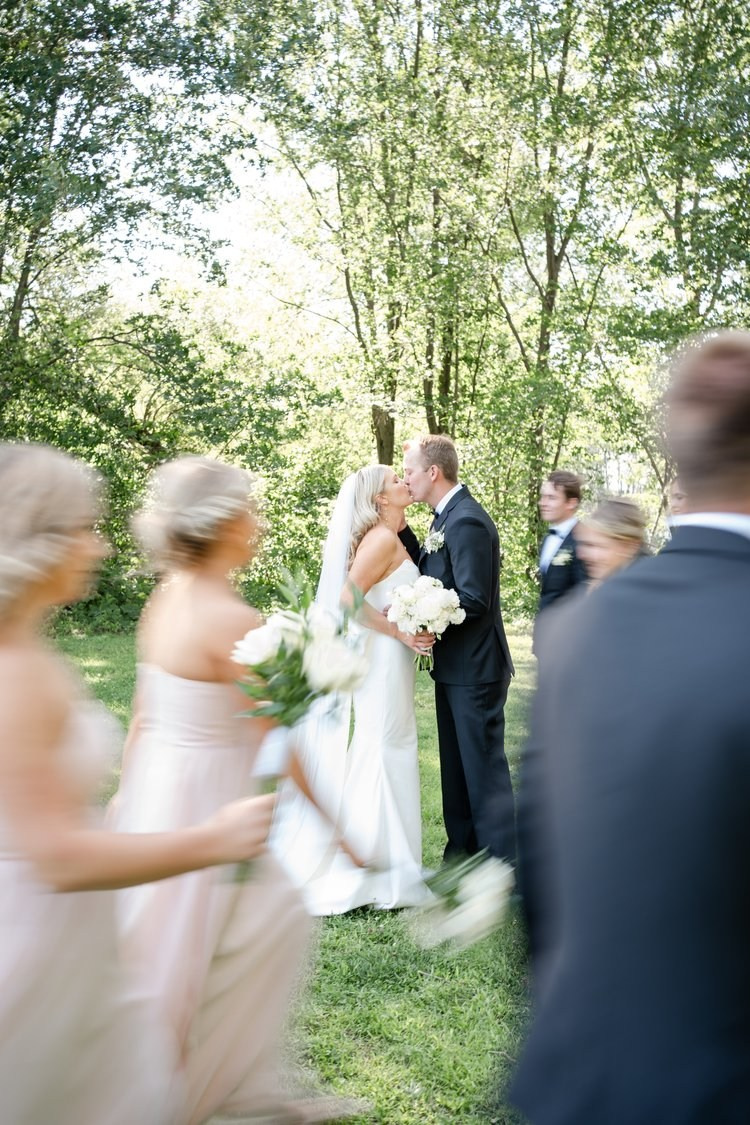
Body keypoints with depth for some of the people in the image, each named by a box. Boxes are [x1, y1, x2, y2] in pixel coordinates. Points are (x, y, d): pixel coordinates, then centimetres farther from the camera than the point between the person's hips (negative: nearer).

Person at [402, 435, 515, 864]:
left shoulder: (467, 521, -20)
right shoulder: (447, 516, 10)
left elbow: (473, 600, -24)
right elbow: (433, 575, 12)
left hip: (476, 668, -10)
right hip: (455, 667, 10)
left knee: (484, 765, 0)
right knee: (457, 764, 19)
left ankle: (503, 861, 11)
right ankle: (463, 849, 32)